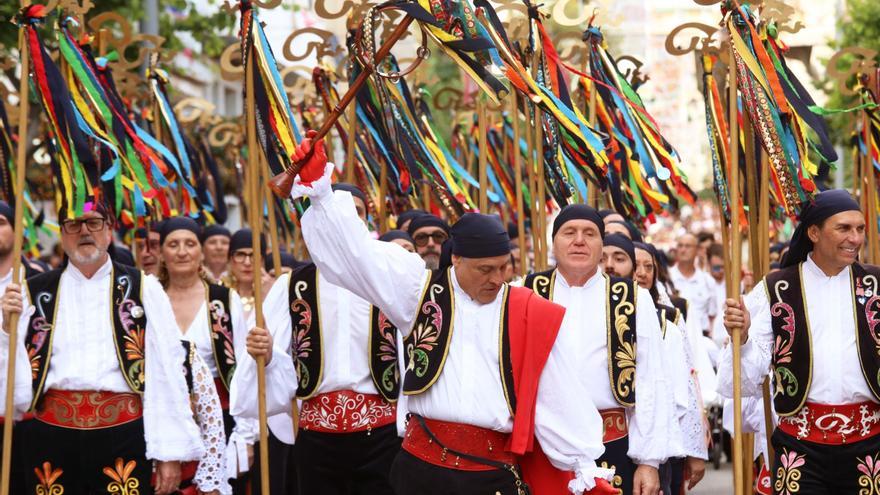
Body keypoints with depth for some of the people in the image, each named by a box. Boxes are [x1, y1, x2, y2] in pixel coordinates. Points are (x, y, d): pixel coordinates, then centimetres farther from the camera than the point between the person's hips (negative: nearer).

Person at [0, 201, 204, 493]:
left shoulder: (143, 289, 3)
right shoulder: (36, 293, 8)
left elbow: (166, 371, -1)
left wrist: (171, 453, -6)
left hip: (123, 437, -2)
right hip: (52, 437, 2)